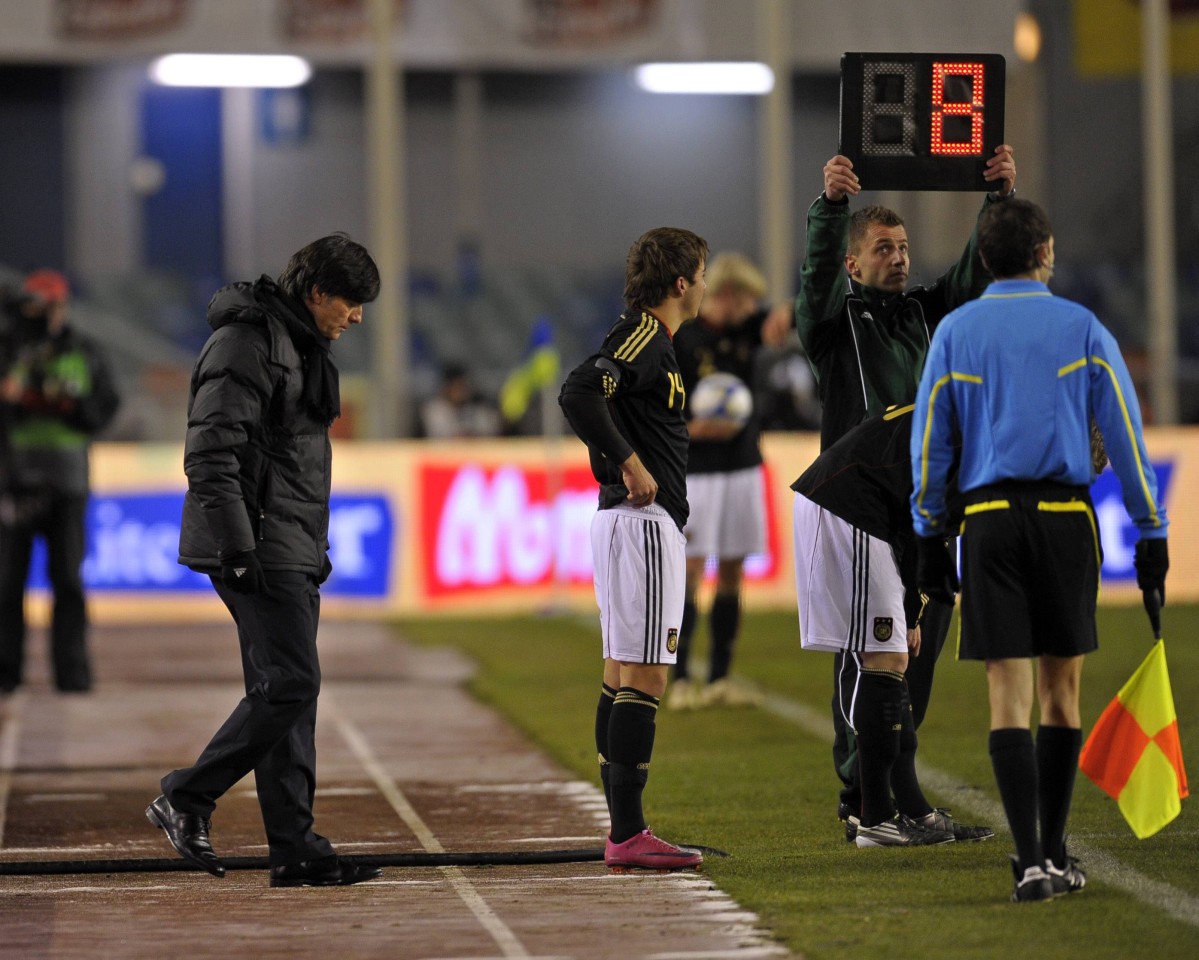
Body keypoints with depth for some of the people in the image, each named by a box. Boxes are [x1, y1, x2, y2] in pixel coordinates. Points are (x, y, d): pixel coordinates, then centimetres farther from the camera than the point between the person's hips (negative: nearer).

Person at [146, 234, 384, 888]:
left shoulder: (304, 345, 19)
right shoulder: (245, 342, -13)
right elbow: (210, 454, -19)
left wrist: (315, 548, 24)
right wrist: (237, 549, -23)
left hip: (292, 551, 10)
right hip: (259, 550, -10)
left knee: (285, 693, 7)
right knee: (291, 684, -14)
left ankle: (293, 849, 8)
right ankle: (186, 798, -3)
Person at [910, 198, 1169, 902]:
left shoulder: (956, 331, 6)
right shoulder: (1082, 328, 4)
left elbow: (930, 442, 6)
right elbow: (1126, 435, 2)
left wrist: (930, 538, 12)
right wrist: (1152, 533, 5)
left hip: (989, 519, 0)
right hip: (1066, 516, 0)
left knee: (1009, 694, -3)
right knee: (1062, 690, 12)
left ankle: (1032, 862, -14)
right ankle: (1056, 856, 18)